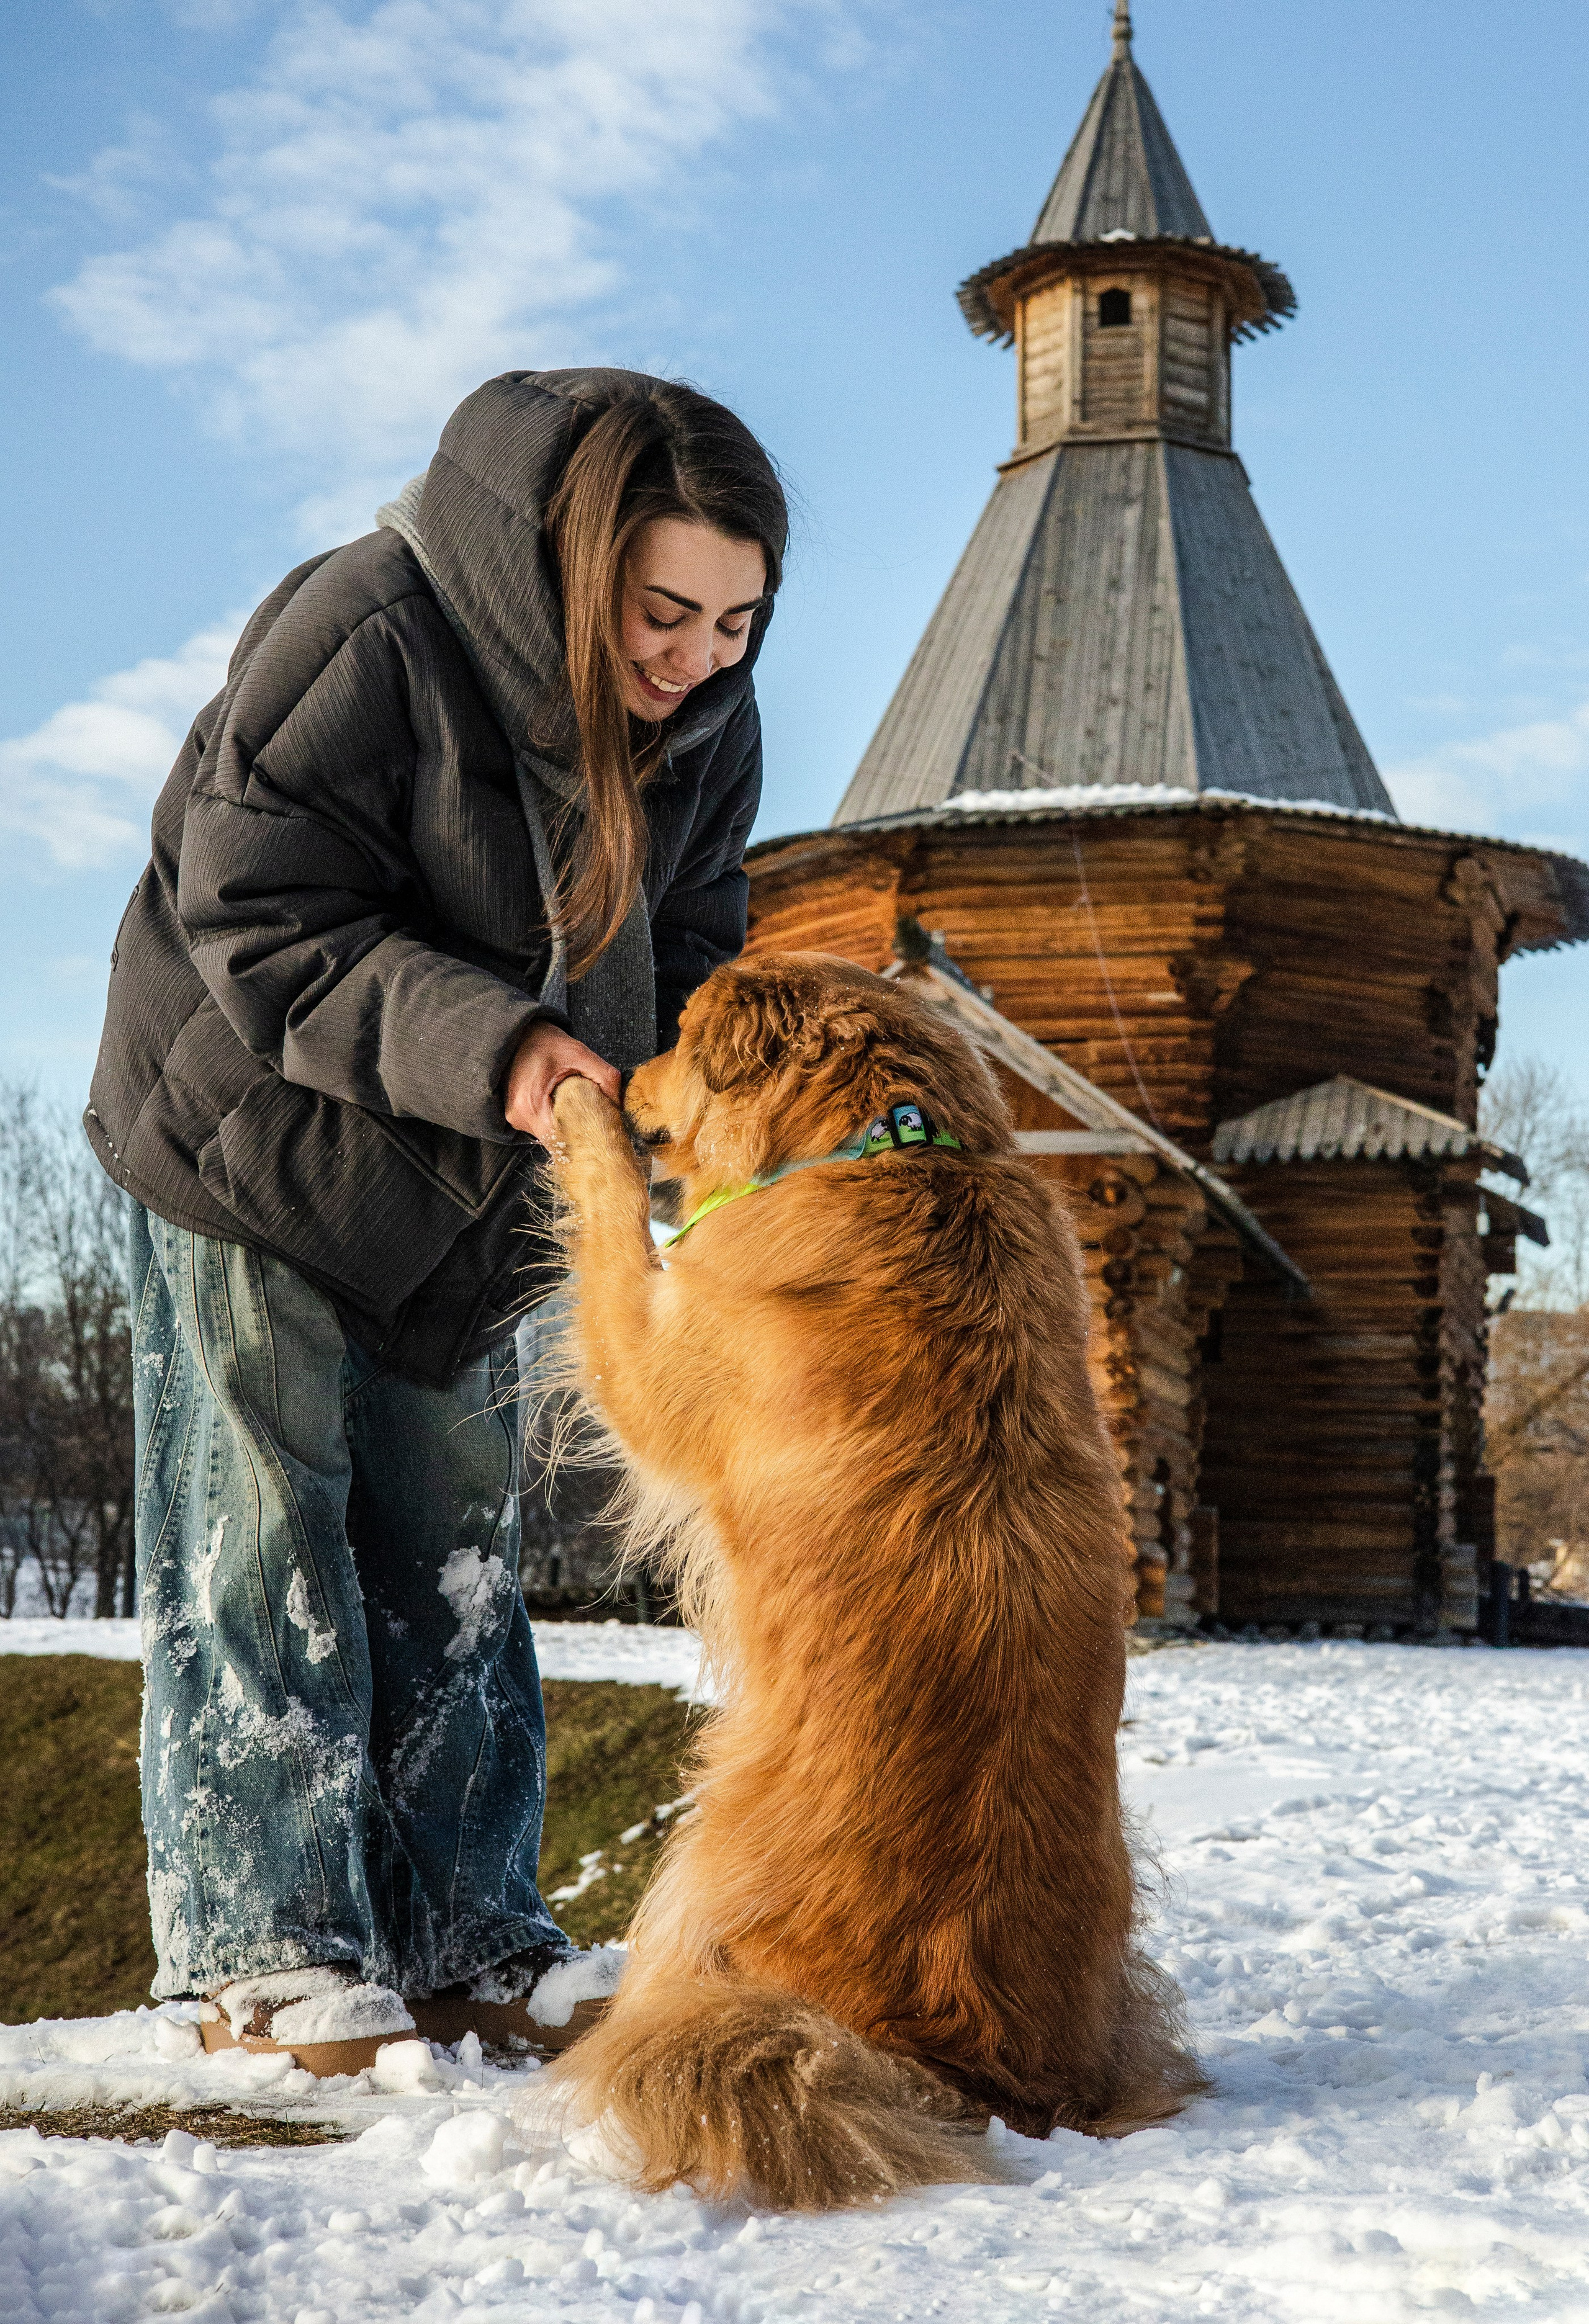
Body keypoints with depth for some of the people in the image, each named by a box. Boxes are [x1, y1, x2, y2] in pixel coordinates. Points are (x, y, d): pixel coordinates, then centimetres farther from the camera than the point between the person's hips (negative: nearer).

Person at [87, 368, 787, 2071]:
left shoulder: (707, 723, -8)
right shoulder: (364, 636, -28)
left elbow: (684, 944, 1)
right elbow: (257, 924, -28)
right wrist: (487, 1047, -40)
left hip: (464, 1177, 6)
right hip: (252, 1126, -6)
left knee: (455, 1539, 6)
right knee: (265, 1520, -4)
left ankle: (463, 1943, 13)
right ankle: (267, 1949, 3)